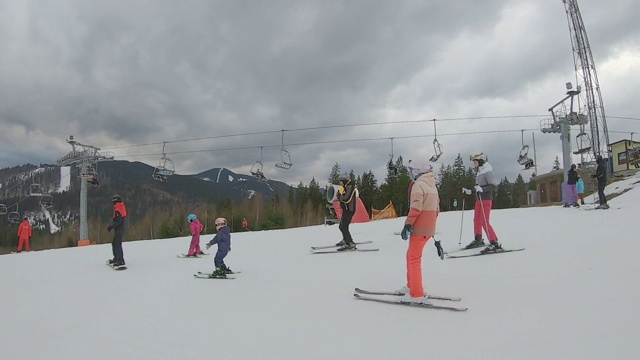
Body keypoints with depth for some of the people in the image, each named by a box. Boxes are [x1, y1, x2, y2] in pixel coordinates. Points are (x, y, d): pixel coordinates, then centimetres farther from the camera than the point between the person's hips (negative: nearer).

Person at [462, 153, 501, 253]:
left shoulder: (487, 171, -12)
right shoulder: (479, 172, 13)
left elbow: (494, 187, -19)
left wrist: (481, 189, -31)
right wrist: (469, 192, 14)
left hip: (486, 199, -9)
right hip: (479, 199, 9)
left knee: (484, 222, -13)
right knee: (476, 221, 15)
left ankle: (495, 243, -10)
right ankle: (478, 240, 30)